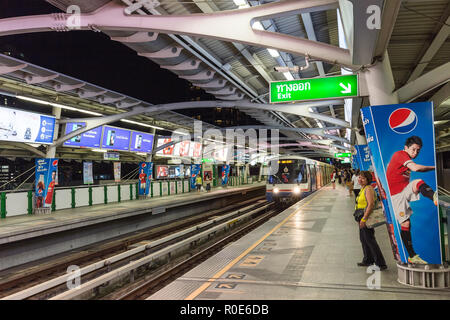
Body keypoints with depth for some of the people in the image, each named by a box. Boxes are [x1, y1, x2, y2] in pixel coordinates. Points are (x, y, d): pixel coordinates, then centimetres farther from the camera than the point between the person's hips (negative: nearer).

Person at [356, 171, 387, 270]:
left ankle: (381, 264, 4)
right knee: (363, 239, 18)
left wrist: (364, 219, -27)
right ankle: (368, 260, 31)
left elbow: (371, 204, -26)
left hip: (367, 218, -10)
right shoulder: (363, 188, 13)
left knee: (369, 240, -4)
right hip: (362, 218, 10)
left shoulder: (368, 189, -18)